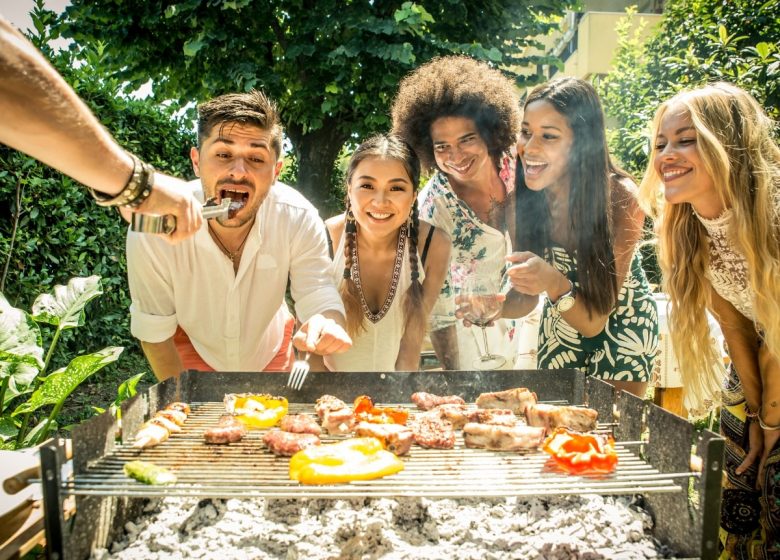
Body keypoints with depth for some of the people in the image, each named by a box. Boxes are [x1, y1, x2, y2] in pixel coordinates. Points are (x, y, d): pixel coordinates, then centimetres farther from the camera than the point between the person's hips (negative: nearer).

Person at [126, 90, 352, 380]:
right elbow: (154, 333, -20)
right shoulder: (151, 230, -33)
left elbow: (319, 296, -24)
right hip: (192, 353, -1)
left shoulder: (299, 218, -31)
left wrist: (328, 323, -47)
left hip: (270, 351, 2)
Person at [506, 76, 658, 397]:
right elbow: (526, 298, -12)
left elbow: (593, 321, -27)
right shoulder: (523, 195, -20)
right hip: (560, 324, 3)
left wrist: (554, 284, -46)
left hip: (621, 325, -3)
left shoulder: (621, 200, -29)